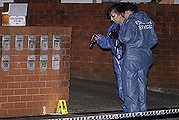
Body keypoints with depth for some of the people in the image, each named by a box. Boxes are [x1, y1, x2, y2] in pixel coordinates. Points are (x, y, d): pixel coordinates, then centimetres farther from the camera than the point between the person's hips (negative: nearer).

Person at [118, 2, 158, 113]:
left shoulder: (130, 22, -12)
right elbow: (154, 39, 12)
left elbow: (126, 38, -21)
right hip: (146, 56, 7)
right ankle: (143, 111, 19)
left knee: (130, 87, 1)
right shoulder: (149, 21, 10)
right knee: (141, 85, 15)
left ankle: (133, 111, 0)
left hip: (132, 57, -7)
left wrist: (121, 33, -2)